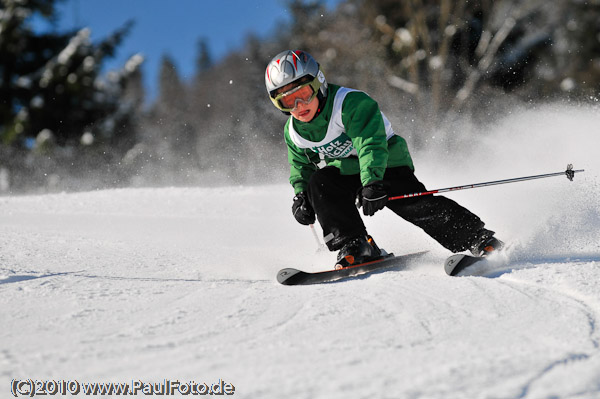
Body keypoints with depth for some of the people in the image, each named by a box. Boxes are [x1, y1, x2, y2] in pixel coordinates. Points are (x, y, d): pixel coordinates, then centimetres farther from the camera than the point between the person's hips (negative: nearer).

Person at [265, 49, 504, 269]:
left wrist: (372, 182, -47)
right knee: (318, 183, -25)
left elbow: (371, 144, -34)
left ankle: (481, 240, -15)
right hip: (345, 172, 5)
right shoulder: (294, 133, -3)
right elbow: (301, 167, 14)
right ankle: (355, 245, -22)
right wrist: (300, 197, -5)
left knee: (414, 206, -24)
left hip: (387, 164, -5)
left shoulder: (350, 103, -24)